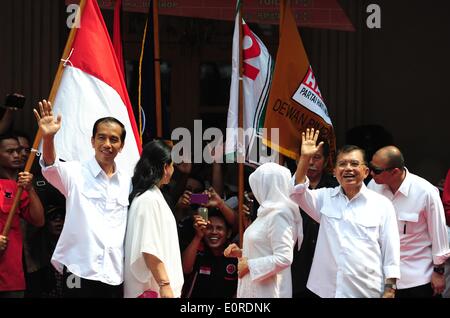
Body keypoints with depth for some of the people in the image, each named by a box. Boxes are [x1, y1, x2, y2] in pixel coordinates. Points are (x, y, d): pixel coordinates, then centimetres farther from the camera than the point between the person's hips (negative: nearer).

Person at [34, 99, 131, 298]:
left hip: (115, 276, 4)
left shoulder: (127, 183, 13)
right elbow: (51, 167, -21)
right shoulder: (76, 173, 0)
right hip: (80, 272, -4)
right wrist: (48, 137, -40)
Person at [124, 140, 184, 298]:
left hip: (157, 284, 10)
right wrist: (164, 285, -23)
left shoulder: (153, 196, 15)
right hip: (153, 286, -10)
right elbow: (150, 249, -21)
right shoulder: (149, 200, -14)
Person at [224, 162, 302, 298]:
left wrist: (249, 265, -17)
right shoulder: (268, 212, 12)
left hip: (266, 291, -9)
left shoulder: (278, 215, -16)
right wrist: (241, 253, 8)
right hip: (254, 287, 9)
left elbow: (284, 258, -24)